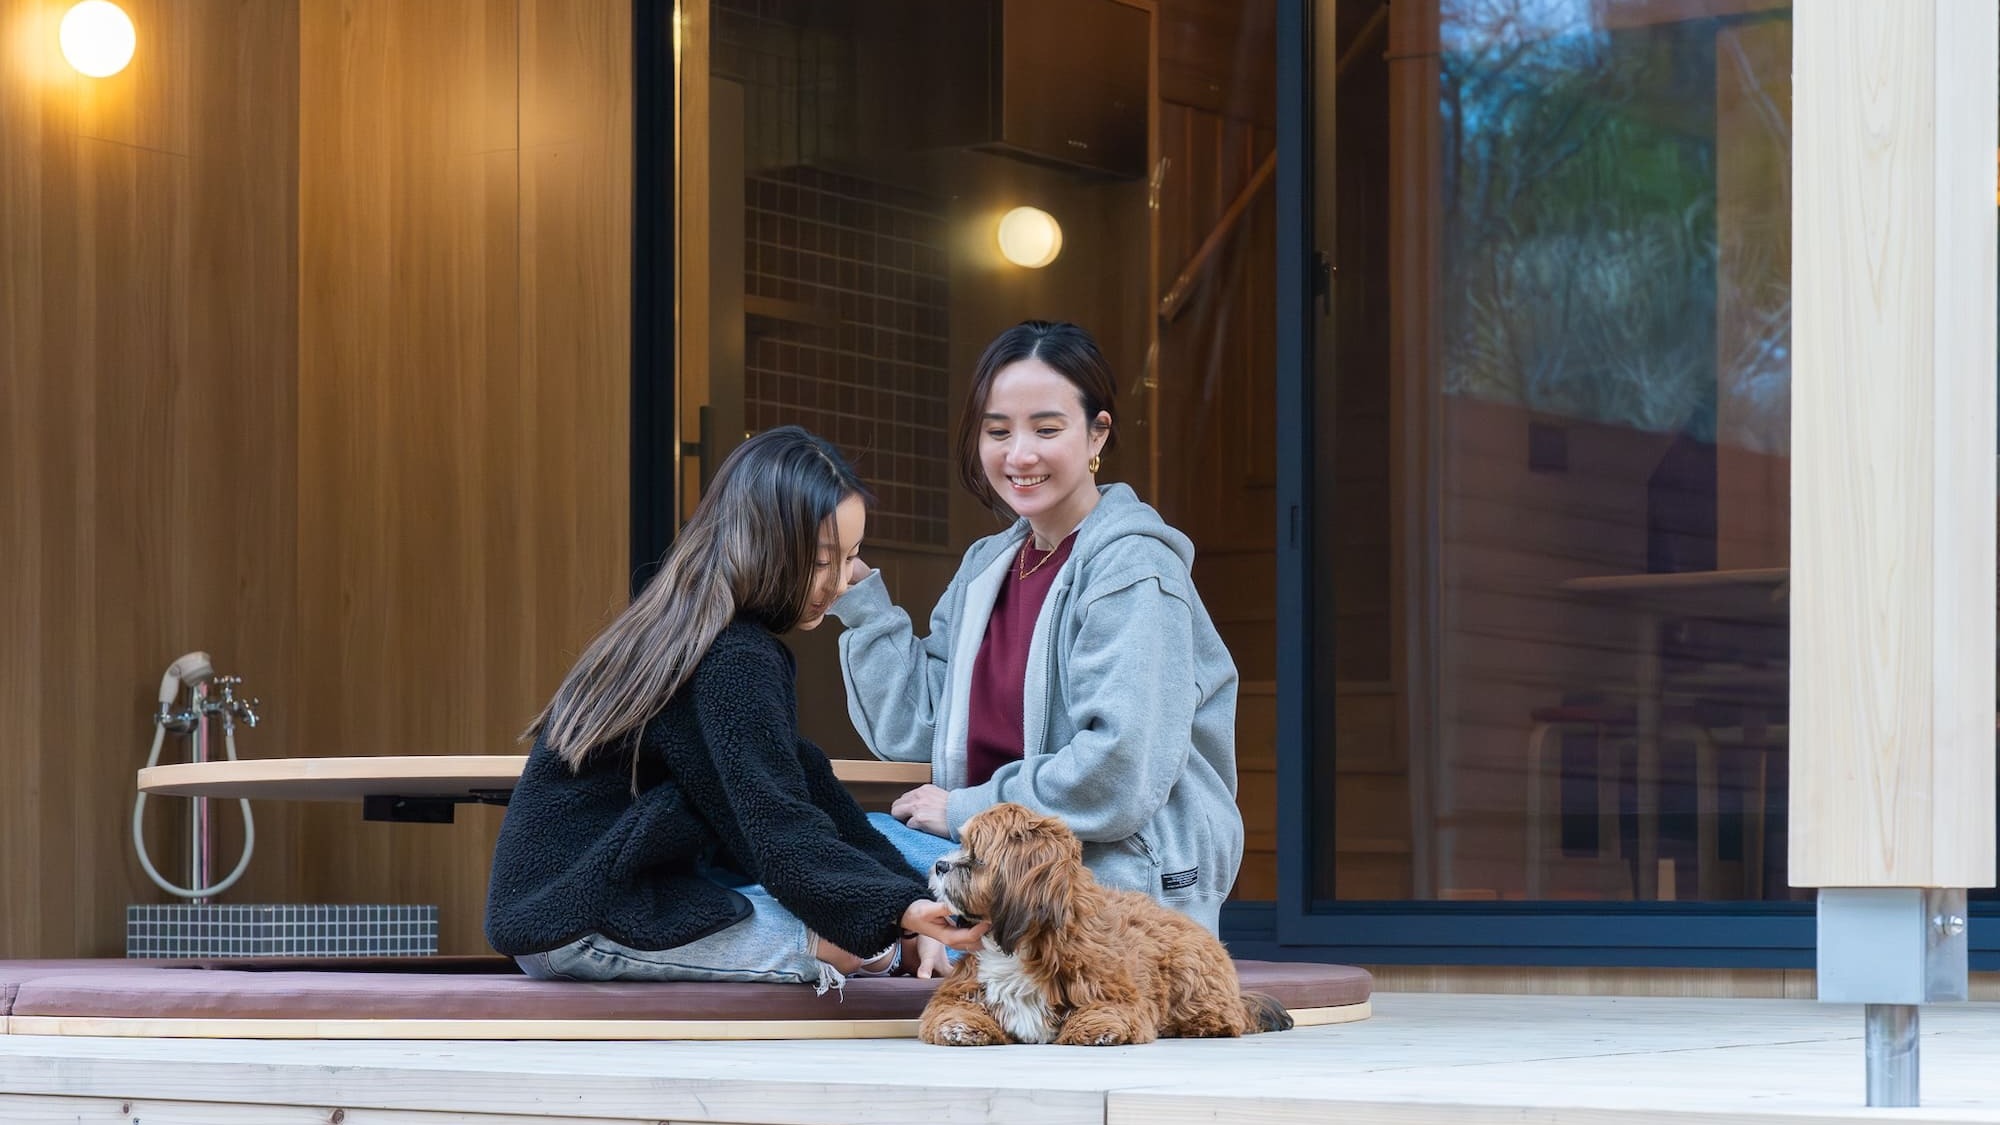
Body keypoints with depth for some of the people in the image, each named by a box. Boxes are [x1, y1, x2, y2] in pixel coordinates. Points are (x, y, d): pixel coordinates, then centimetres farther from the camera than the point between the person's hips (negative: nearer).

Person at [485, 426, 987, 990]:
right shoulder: (733, 662, -19)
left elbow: (803, 782, 10)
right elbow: (778, 827, -27)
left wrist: (909, 900, 3)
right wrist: (903, 912, -39)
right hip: (581, 920, -10)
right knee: (859, 940, -16)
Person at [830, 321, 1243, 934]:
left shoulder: (1133, 572, -10)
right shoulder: (987, 567, 16)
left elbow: (1122, 772, -20)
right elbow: (914, 729, 13)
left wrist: (965, 811, -11)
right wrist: (858, 596, 7)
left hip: (1120, 878, -7)